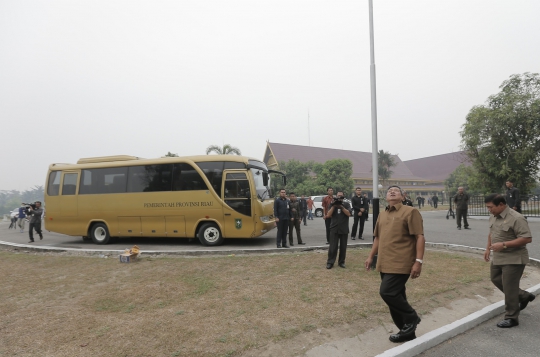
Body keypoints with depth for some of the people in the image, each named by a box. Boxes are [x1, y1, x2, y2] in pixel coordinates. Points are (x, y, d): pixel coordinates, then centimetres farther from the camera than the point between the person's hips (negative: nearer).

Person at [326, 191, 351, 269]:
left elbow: (348, 214, -10)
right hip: (334, 229, 0)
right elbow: (329, 214, -3)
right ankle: (330, 262, 2)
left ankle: (341, 262, 18)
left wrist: (341, 206, -19)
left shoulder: (346, 204, 6)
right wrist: (333, 206, -14)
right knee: (333, 247, -4)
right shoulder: (333, 204, 8)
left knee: (343, 247, 7)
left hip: (344, 229, 1)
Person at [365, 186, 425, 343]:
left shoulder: (410, 212, -6)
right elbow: (378, 238, 23)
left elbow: (420, 238, -11)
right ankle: (407, 331, 27)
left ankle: (411, 317, 11)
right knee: (395, 296, 12)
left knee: (387, 292, -14)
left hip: (401, 264, -7)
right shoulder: (382, 215, 15)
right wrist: (371, 256, 18)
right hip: (385, 264, 7)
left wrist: (418, 261, -17)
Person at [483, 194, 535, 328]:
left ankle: (511, 318, 14)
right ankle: (523, 296, 37)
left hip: (513, 259, -9)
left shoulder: (516, 218, -22)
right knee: (496, 279, 19)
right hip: (498, 258, 9)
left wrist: (504, 245, -29)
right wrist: (488, 248, 11)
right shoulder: (493, 217, 5)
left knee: (509, 288, -1)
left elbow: (527, 238, -25)